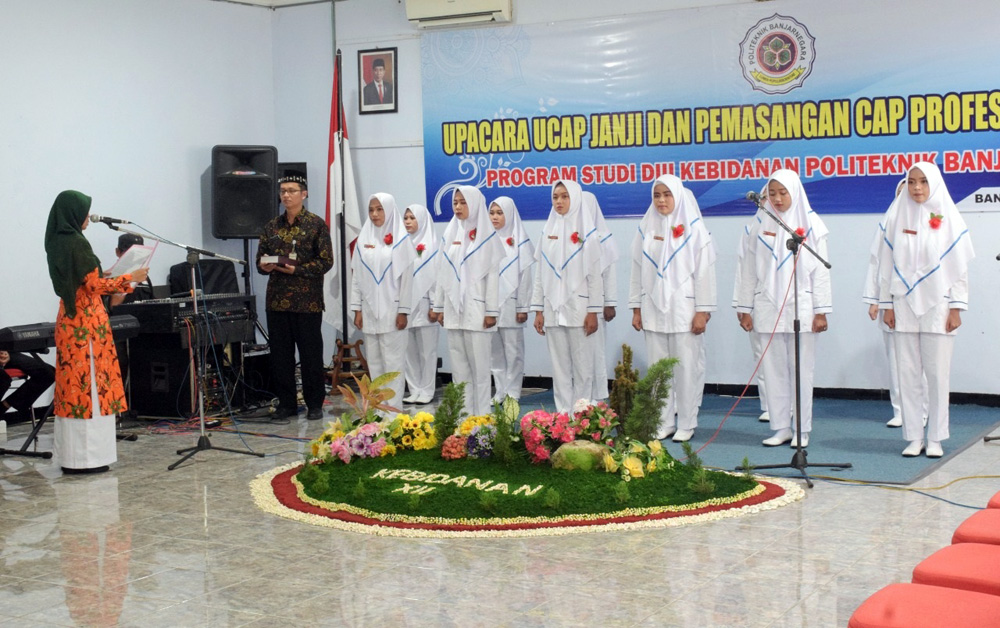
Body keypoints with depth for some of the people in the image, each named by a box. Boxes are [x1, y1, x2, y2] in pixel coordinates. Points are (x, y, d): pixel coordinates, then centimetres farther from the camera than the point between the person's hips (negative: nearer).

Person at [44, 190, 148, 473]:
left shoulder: (57, 243, 12)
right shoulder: (77, 243, -15)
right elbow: (94, 285, -15)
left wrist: (117, 284, 23)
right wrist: (130, 278, -5)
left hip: (68, 320, 9)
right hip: (87, 321, -9)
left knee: (71, 383, 10)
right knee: (90, 384, -4)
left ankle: (70, 455, 15)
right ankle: (87, 456, -2)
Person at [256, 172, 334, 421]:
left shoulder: (317, 225, -2)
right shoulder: (272, 226, 12)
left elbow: (326, 262, -7)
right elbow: (260, 260, 16)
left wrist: (296, 270, -17)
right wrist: (264, 266, -8)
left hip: (307, 301, -4)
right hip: (277, 300, 4)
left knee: (311, 354, 2)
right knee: (280, 354, 7)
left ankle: (315, 404, 12)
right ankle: (286, 403, 17)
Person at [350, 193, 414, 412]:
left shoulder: (401, 239, -3)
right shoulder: (363, 239, 8)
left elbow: (406, 277, -5)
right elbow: (356, 276, 10)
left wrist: (403, 311, -9)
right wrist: (357, 309, 4)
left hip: (391, 309, -4)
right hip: (369, 310, 4)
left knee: (393, 360, -3)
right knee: (374, 360, 7)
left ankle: (393, 406, 0)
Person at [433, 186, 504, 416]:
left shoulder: (487, 236, -3)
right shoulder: (450, 235, 12)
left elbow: (493, 275, -6)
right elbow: (444, 274, 14)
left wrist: (491, 311, -11)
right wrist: (440, 306, 11)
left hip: (476, 310, -5)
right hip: (454, 310, 5)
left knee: (479, 366, -3)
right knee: (458, 365, 7)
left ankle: (481, 416, 1)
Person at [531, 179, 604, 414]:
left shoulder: (586, 231, -1)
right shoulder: (548, 231, 11)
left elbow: (595, 274, -4)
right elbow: (540, 274, 11)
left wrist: (593, 311, -10)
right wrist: (538, 310, 6)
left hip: (578, 308, -4)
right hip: (553, 309, 4)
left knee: (582, 367, 0)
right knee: (559, 367, 6)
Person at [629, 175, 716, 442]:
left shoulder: (694, 229, -2)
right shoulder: (646, 229, 8)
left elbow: (704, 272, -4)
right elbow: (637, 270, 11)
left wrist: (702, 311, -9)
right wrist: (636, 308, 8)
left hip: (684, 311, -4)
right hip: (653, 311, 4)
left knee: (687, 368, -1)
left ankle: (686, 424, 8)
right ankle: (663, 423, 13)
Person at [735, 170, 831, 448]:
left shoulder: (811, 224, 2)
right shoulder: (761, 225, 8)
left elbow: (820, 270, 0)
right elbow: (750, 269, 9)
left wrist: (821, 311, -5)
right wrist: (745, 309, 6)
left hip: (801, 308, -2)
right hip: (768, 308, 2)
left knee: (801, 370, 0)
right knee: (774, 370, 4)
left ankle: (801, 429, 7)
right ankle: (780, 427, 12)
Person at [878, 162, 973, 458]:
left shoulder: (948, 218, 0)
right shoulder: (896, 217, 5)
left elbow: (959, 266, 0)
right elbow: (886, 263, 7)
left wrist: (956, 308, -4)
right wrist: (886, 305, 4)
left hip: (937, 306, -2)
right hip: (904, 305, 2)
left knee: (938, 374, -1)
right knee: (907, 373, 2)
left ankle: (935, 439, 8)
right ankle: (913, 437, 9)